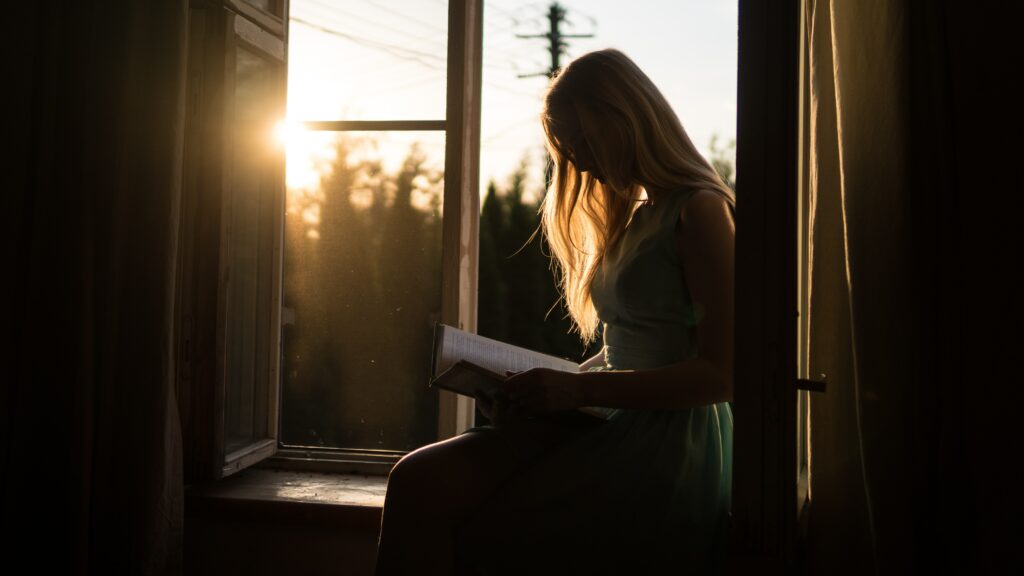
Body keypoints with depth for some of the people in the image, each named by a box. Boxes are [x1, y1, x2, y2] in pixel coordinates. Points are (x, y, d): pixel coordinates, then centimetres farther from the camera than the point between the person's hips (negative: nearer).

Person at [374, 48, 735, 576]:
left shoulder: (700, 211, -6)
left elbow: (721, 373, -13)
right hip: (611, 423, 7)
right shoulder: (631, 218, 21)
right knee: (419, 480, -15)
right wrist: (554, 384, 5)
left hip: (668, 453, -7)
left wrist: (578, 387, -16)